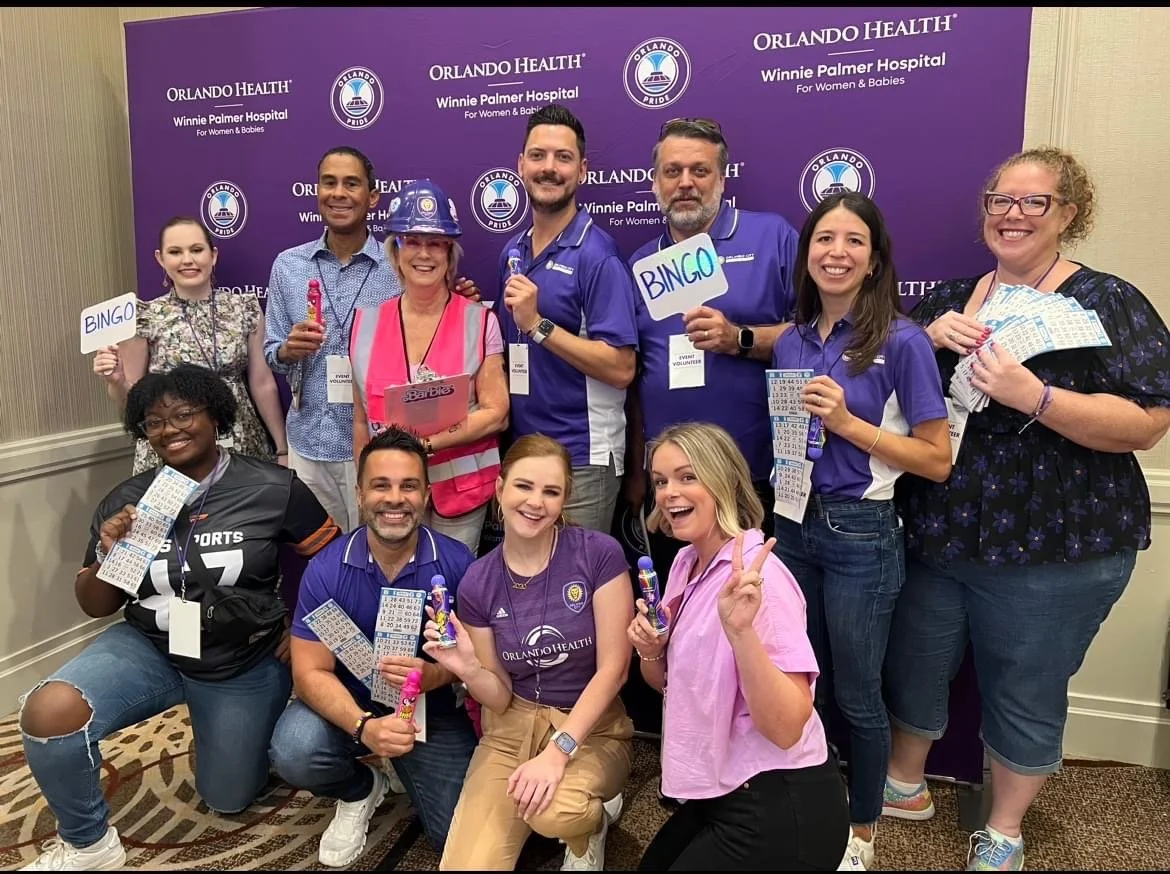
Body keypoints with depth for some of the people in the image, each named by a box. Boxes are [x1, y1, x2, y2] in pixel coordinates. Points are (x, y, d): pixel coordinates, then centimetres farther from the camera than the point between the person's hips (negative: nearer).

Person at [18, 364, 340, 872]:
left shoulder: (273, 489, -14)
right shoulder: (127, 501, -5)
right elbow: (95, 606, 4)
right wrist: (107, 557, -16)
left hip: (245, 666, -1)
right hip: (149, 650, 2)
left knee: (228, 801, 13)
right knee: (47, 712, -26)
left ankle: (263, 725, 46)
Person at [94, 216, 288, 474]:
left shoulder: (245, 308, 0)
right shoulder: (146, 317, -4)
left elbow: (263, 384, 4)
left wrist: (282, 448, 4)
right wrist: (116, 381, -20)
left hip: (243, 447, 1)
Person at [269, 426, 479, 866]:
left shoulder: (457, 563, -15)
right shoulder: (326, 570, -15)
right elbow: (311, 672, -15)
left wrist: (433, 675, -30)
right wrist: (364, 727, -33)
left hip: (429, 709, 0)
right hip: (350, 705, 1)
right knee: (293, 751, -31)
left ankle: (411, 774, 21)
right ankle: (360, 790, 7)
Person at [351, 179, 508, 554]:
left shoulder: (480, 321, -3)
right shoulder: (366, 323, 5)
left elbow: (496, 413, -6)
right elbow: (362, 420, 10)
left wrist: (426, 442, -15)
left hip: (460, 489, -2)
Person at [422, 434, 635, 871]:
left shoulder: (599, 554, -14)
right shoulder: (478, 582, -5)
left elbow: (613, 668, -12)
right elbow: (500, 699, 1)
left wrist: (558, 751, -20)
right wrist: (467, 668, -21)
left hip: (592, 726, -2)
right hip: (514, 727, 2)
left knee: (554, 813, -32)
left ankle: (592, 821, 4)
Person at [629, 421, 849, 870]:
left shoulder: (757, 575, -24)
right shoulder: (686, 562, 2)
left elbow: (786, 728, -28)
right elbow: (667, 680, 13)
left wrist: (740, 631, -43)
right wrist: (650, 651, -10)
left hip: (781, 810, -9)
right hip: (722, 792, 9)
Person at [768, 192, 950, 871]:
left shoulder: (901, 342, -12)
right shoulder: (792, 343, 5)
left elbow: (938, 462, -12)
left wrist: (849, 423, -20)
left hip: (861, 534, -5)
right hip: (794, 525, 5)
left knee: (856, 694, 10)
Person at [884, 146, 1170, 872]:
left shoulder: (1108, 304, -9)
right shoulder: (950, 298, 7)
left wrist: (1034, 396, -29)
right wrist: (930, 337, -11)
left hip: (1053, 550, -4)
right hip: (935, 535, 5)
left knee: (1025, 694, 12)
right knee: (913, 666, 18)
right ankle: (906, 785, 44)